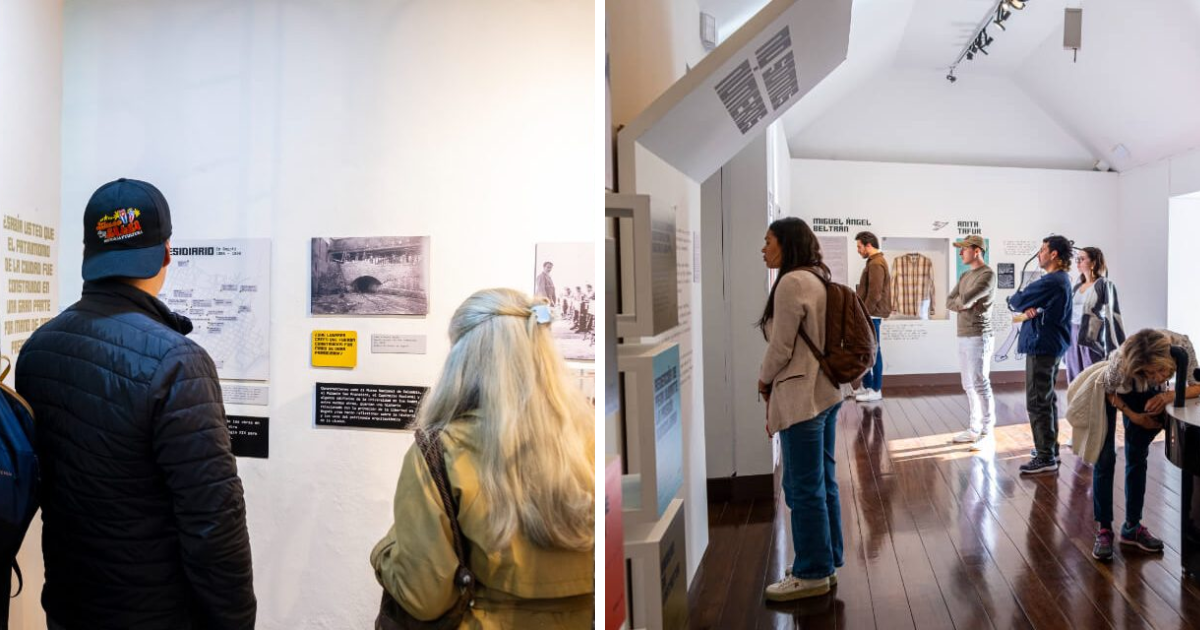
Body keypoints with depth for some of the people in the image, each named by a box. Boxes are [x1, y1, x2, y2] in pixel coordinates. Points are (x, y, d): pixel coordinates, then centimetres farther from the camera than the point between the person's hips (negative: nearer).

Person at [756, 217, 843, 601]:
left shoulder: (791, 282, -17)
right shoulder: (817, 280, 12)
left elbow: (781, 347, -15)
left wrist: (763, 381, 2)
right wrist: (775, 385, 14)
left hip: (802, 397, -10)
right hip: (825, 391, 10)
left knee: (803, 488, 1)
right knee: (823, 483, 16)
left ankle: (812, 574, 13)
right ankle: (826, 564, 27)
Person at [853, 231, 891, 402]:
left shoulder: (876, 264, -16)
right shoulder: (875, 262, 17)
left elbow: (874, 293, -21)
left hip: (872, 314, -10)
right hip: (871, 314, 10)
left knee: (873, 351, -5)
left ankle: (876, 390, 0)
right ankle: (867, 386, 21)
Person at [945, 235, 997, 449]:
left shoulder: (987, 275, -10)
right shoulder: (965, 276, 17)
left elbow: (964, 300, -20)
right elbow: (949, 303, 9)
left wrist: (960, 301, 1)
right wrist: (965, 304, -8)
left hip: (978, 337, -8)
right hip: (964, 337, 8)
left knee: (980, 384, -7)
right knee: (969, 385, 11)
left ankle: (987, 432, -2)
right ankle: (974, 429, 18)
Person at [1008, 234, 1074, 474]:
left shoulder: (1050, 282, -19)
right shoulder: (1061, 280, 16)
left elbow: (1015, 301, -15)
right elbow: (1037, 305, 14)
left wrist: (1015, 300, 8)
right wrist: (1027, 310, -9)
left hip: (1042, 347, -11)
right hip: (1052, 345, 11)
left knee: (1037, 402, -8)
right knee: (1048, 399, 17)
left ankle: (1046, 457, -5)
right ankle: (1050, 448, 26)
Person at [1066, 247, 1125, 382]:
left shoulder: (1104, 285, -5)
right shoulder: (1077, 286, 14)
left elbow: (1111, 315, -10)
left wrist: (1113, 350, -15)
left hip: (1092, 339, -6)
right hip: (1073, 340, 6)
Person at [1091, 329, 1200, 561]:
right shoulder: (1121, 361, -42)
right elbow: (1109, 391, -18)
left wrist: (1169, 395, -38)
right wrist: (1134, 417, -21)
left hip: (1145, 395, 3)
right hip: (1111, 393, -3)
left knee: (1137, 456, 6)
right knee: (1105, 457, -5)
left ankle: (1132, 526, 18)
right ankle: (1103, 529, 3)